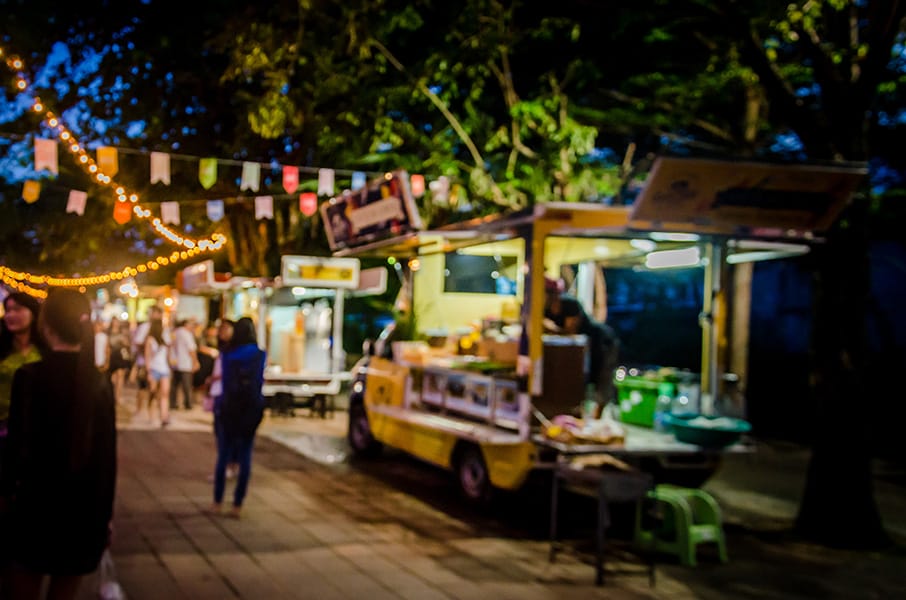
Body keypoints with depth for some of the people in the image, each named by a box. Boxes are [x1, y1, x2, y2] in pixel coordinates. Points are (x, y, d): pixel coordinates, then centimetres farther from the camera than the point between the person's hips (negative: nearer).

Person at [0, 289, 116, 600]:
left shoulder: (29, 376, -11)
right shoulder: (100, 383, -1)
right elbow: (107, 455, 3)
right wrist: (105, 514, 12)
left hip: (36, 507, -3)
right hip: (85, 511, 3)